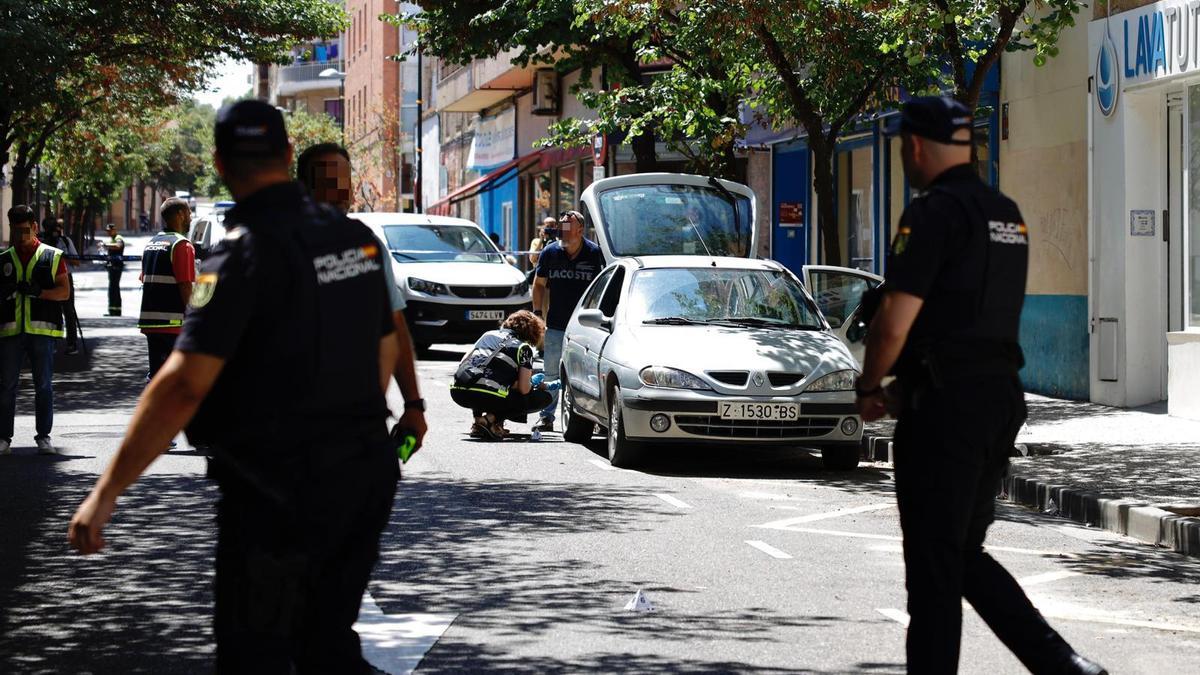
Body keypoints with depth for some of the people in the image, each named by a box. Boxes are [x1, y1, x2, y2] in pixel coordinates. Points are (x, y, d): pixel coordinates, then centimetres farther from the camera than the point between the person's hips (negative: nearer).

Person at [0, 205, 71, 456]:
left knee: (44, 385, 2)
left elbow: (64, 292, 1)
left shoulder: (52, 256, 6)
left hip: (42, 330, -1)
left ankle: (44, 437, 8)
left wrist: (38, 292, -14)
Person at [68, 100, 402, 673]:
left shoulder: (246, 252, -16)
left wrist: (107, 491, -22)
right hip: (365, 473, 7)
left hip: (276, 491, -7)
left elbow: (183, 385, -24)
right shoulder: (358, 238, 5)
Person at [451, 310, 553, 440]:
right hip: (489, 397, -6)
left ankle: (478, 418, 16)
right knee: (544, 396, 10)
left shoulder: (488, 334, 25)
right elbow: (524, 389, 1)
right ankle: (491, 418, -3)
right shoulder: (524, 347, 9)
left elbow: (463, 363, 26)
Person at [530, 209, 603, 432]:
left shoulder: (595, 253, -4)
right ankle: (547, 417, 8)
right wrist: (537, 313, 3)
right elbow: (539, 285, 12)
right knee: (551, 372, 3)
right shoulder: (550, 252, 1)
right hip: (555, 325, 2)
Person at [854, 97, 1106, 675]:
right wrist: (907, 383, 20)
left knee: (933, 563, 0)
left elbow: (895, 324, -17)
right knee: (966, 553, 16)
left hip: (945, 406, -9)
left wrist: (869, 388, 0)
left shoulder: (934, 214, -13)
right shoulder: (1007, 215, 15)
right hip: (1002, 394, 9)